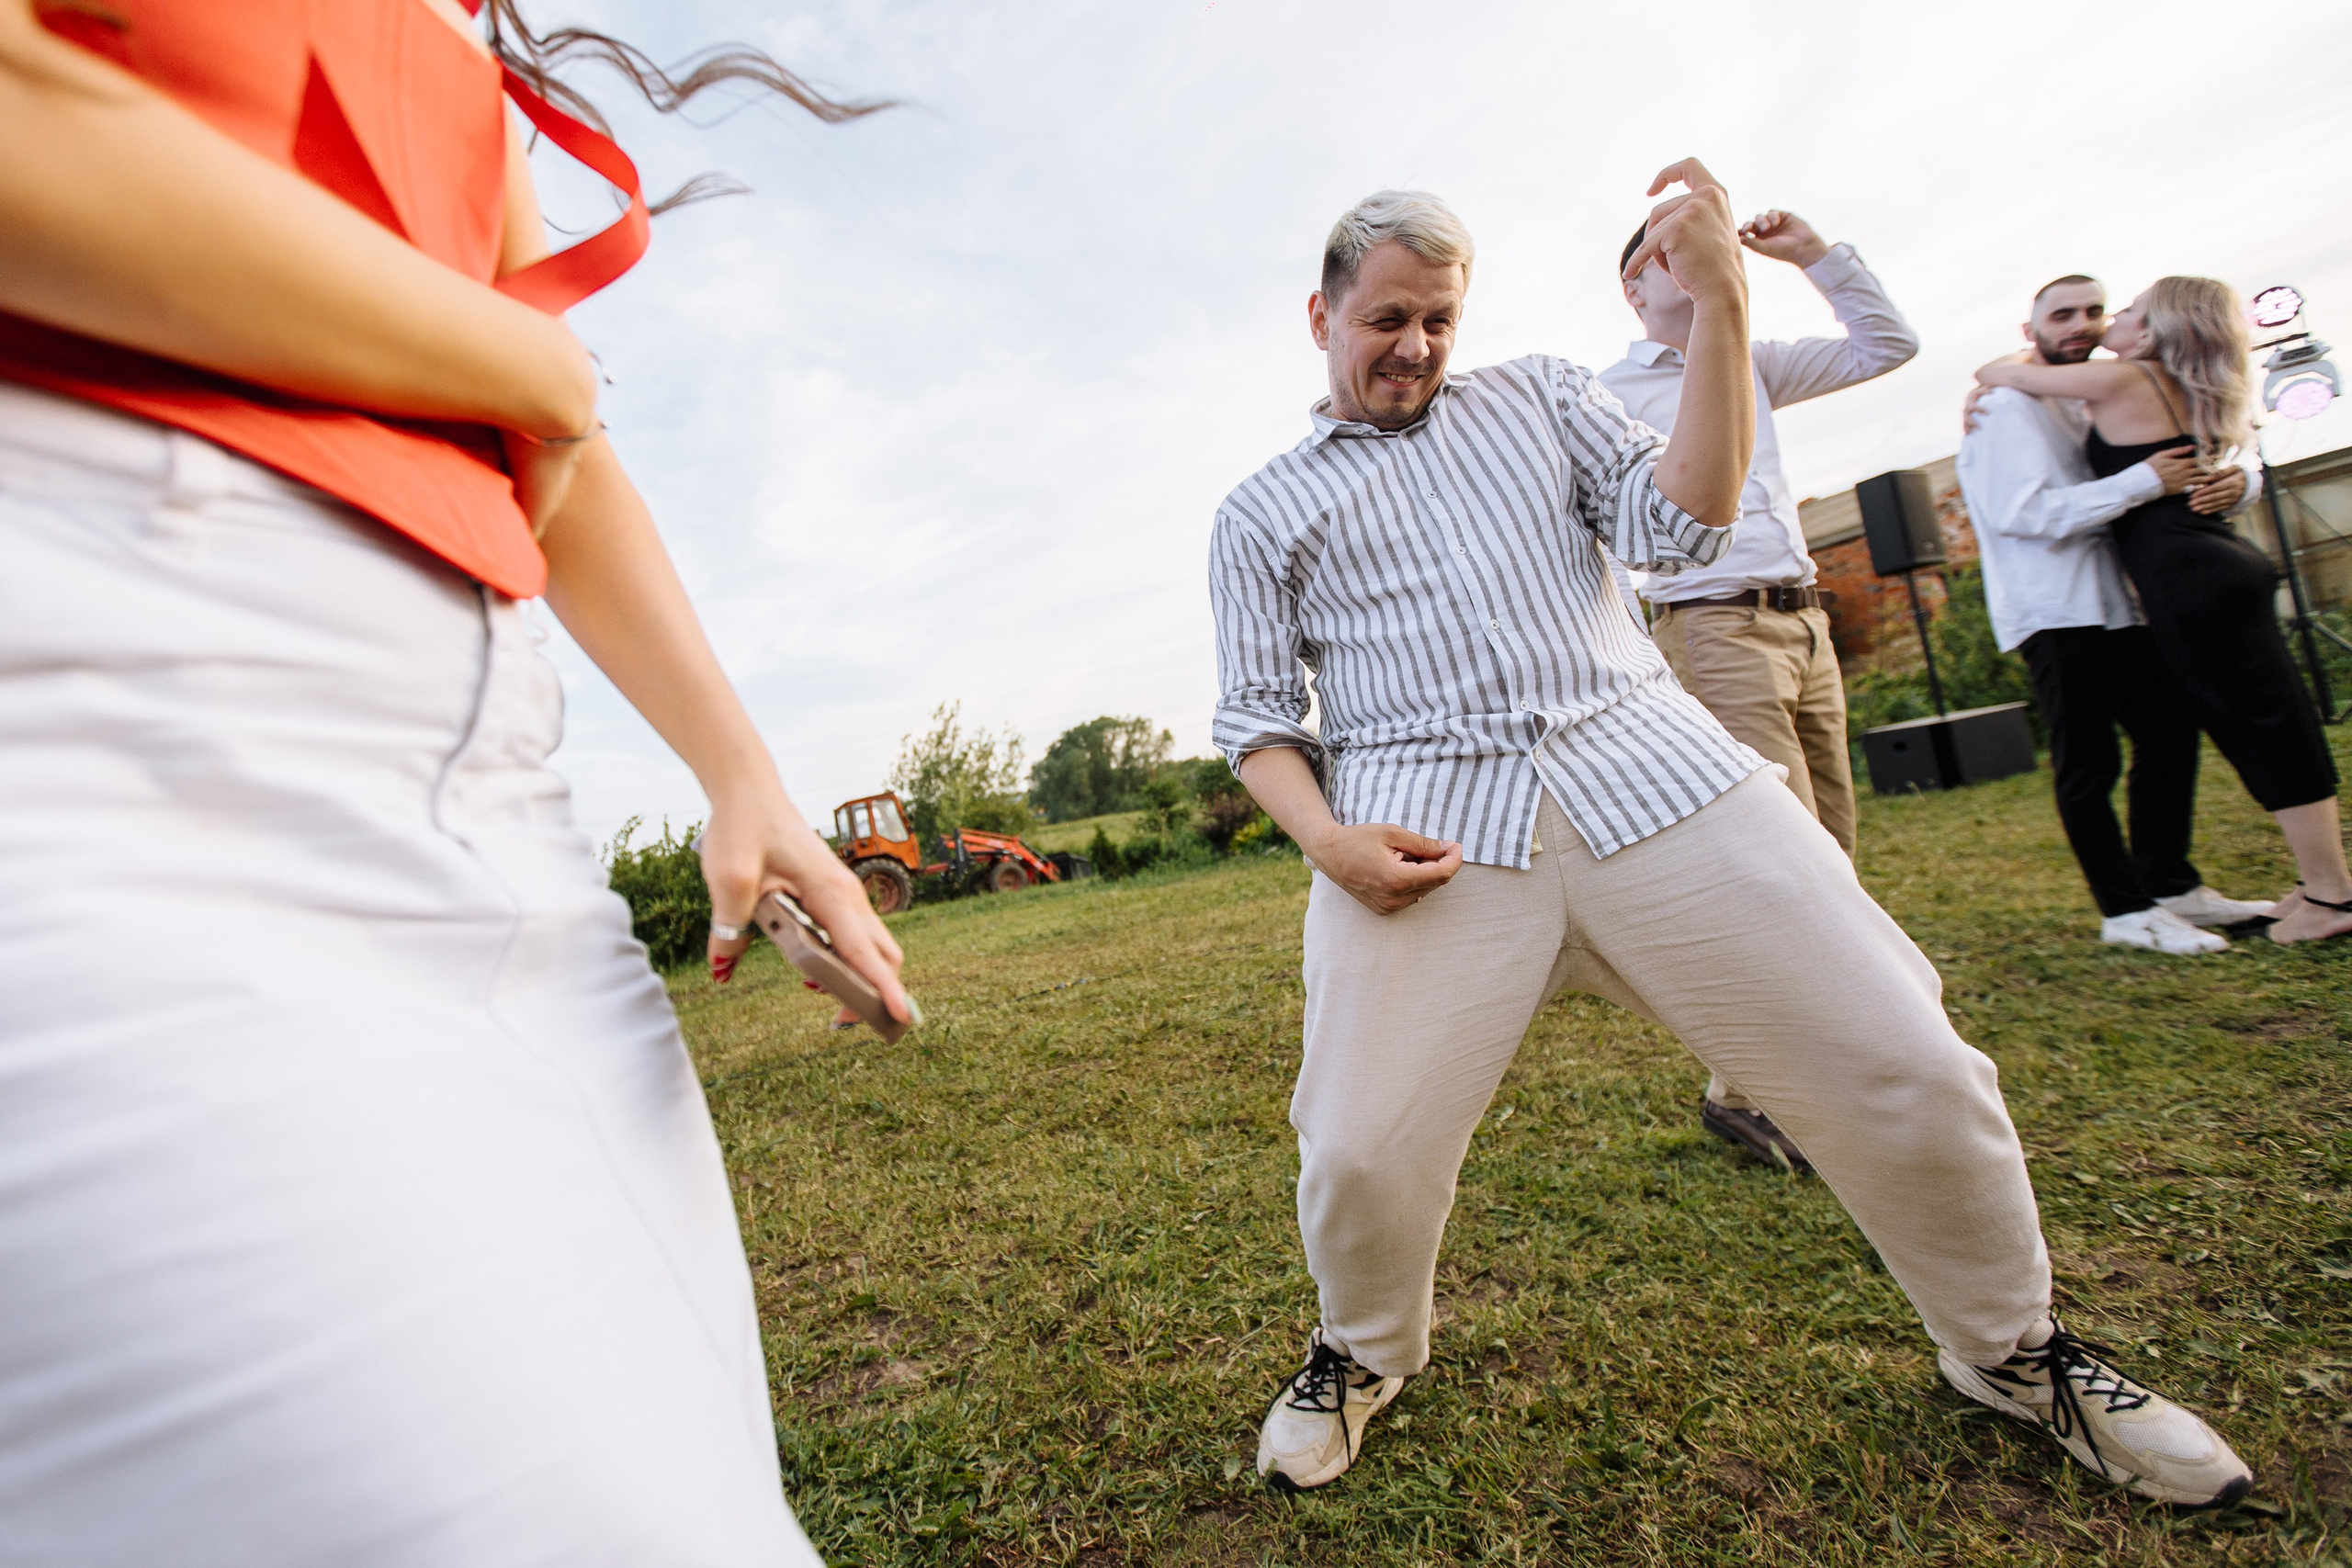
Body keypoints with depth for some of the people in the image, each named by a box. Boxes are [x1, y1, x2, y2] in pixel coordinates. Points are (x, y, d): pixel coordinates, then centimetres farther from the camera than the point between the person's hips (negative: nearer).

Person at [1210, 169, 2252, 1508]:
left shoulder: (1539, 396, 23)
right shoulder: (1261, 512, 17)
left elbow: (1684, 526, 9)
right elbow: (1258, 712, 9)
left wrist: (1722, 304, 1)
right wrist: (1326, 840, -9)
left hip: (1649, 767, 2)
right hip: (1426, 827, -1)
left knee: (1906, 1073, -2)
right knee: (1361, 1153, -12)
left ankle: (2013, 1348, 30)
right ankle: (1365, 1353, 23)